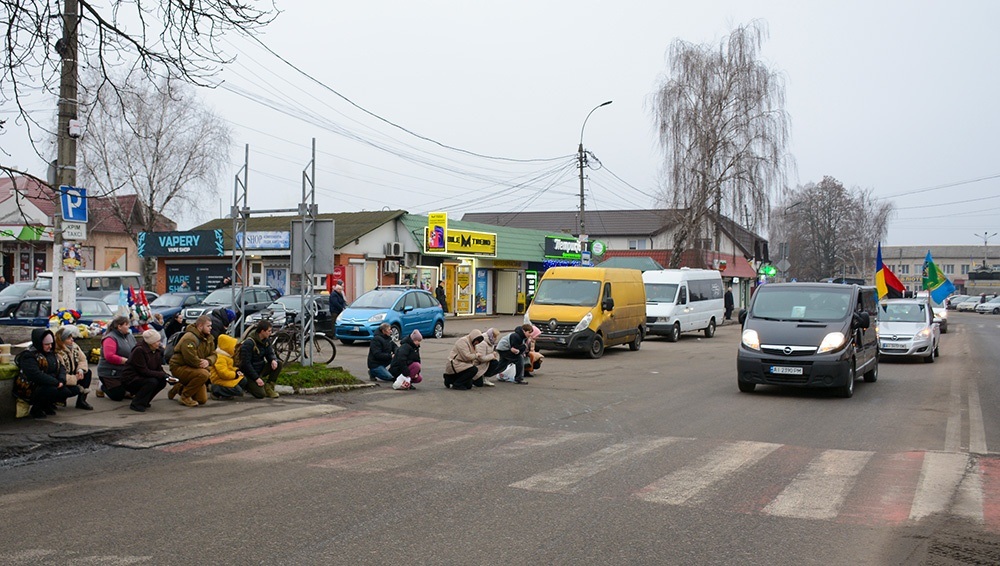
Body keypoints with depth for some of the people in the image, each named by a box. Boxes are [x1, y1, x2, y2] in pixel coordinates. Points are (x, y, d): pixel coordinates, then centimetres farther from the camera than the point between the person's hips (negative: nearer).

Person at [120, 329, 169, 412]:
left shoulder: (157, 351, 1)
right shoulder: (139, 350, -23)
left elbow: (159, 368, 6)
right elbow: (144, 371, -25)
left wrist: (166, 376, -15)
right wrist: (162, 375, -26)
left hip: (141, 378, 8)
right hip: (130, 379, -8)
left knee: (162, 381, -13)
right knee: (152, 382, -30)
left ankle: (144, 401, 5)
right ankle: (136, 404, -15)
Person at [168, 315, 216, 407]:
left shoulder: (208, 338, 5)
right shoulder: (189, 339, -24)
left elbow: (213, 354, 3)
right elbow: (192, 359, -31)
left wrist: (208, 361, -19)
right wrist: (203, 364, -16)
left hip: (194, 368, 9)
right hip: (179, 367, -9)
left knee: (202, 400, 5)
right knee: (203, 374, -37)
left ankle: (179, 388, 28)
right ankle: (185, 397, -18)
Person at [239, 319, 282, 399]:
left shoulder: (266, 340, 0)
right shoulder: (248, 343, -24)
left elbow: (270, 353, 8)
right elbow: (246, 363, -23)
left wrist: (273, 360, -19)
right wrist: (256, 378, -23)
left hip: (261, 368, 7)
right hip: (249, 373, -7)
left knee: (278, 364, -15)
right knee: (261, 394, -21)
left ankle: (268, 387, -5)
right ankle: (246, 384, 8)